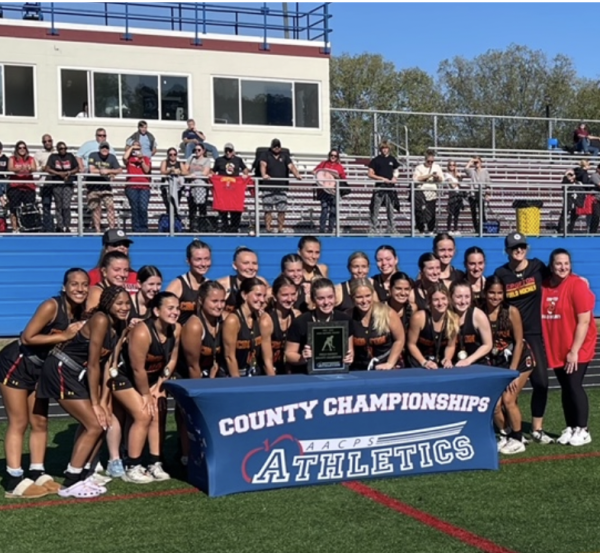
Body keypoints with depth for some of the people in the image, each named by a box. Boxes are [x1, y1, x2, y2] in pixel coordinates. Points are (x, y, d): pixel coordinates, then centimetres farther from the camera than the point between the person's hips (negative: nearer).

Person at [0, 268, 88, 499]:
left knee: (40, 423, 7)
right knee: (19, 423, -7)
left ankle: (37, 474, 15)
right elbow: (27, 337, -27)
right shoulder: (51, 306, -24)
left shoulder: (80, 313, -2)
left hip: (39, 370, 8)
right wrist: (63, 336, -24)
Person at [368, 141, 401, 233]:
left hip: (390, 187, 3)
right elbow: (370, 174, -2)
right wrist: (382, 178, -12)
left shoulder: (392, 159, 11)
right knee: (375, 210, -5)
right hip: (379, 187, -3)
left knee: (390, 210, 8)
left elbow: (396, 170, 22)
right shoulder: (376, 160, 1)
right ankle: (374, 230, -1)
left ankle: (391, 230, 15)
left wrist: (394, 178, 1)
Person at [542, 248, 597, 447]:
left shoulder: (577, 285, -14)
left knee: (574, 386, -5)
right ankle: (570, 428, 21)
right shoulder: (544, 286, 1)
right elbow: (542, 318, 8)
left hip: (578, 349, -5)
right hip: (556, 349, 5)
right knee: (565, 388, 10)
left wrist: (574, 350, -17)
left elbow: (584, 321, -16)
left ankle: (582, 430, 7)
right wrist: (546, 348, 3)